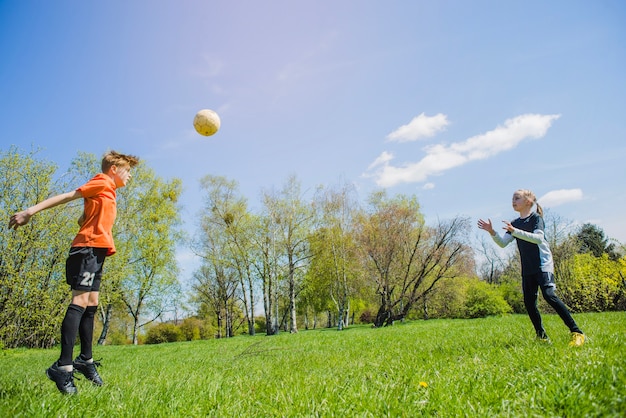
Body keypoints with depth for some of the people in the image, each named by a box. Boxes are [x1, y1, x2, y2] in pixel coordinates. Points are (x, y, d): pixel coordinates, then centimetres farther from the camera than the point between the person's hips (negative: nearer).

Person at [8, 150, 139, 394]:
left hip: (95, 252, 9)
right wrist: (31, 211, -15)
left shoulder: (107, 192, 24)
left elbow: (84, 220, 22)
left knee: (91, 304, 9)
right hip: (88, 248, -9)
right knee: (80, 302, -15)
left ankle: (85, 360, 15)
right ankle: (63, 367, -17)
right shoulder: (102, 183, 0)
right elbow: (68, 196, -8)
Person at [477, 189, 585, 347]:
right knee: (529, 302, 4)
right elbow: (502, 243, 4)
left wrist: (514, 231, -32)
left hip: (543, 264, -6)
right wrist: (492, 232, -13)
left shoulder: (536, 217, -5)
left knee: (549, 295, -20)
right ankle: (542, 336, 16)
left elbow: (538, 238, -23)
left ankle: (576, 332, -12)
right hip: (527, 269, 7)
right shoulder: (515, 223, 12)